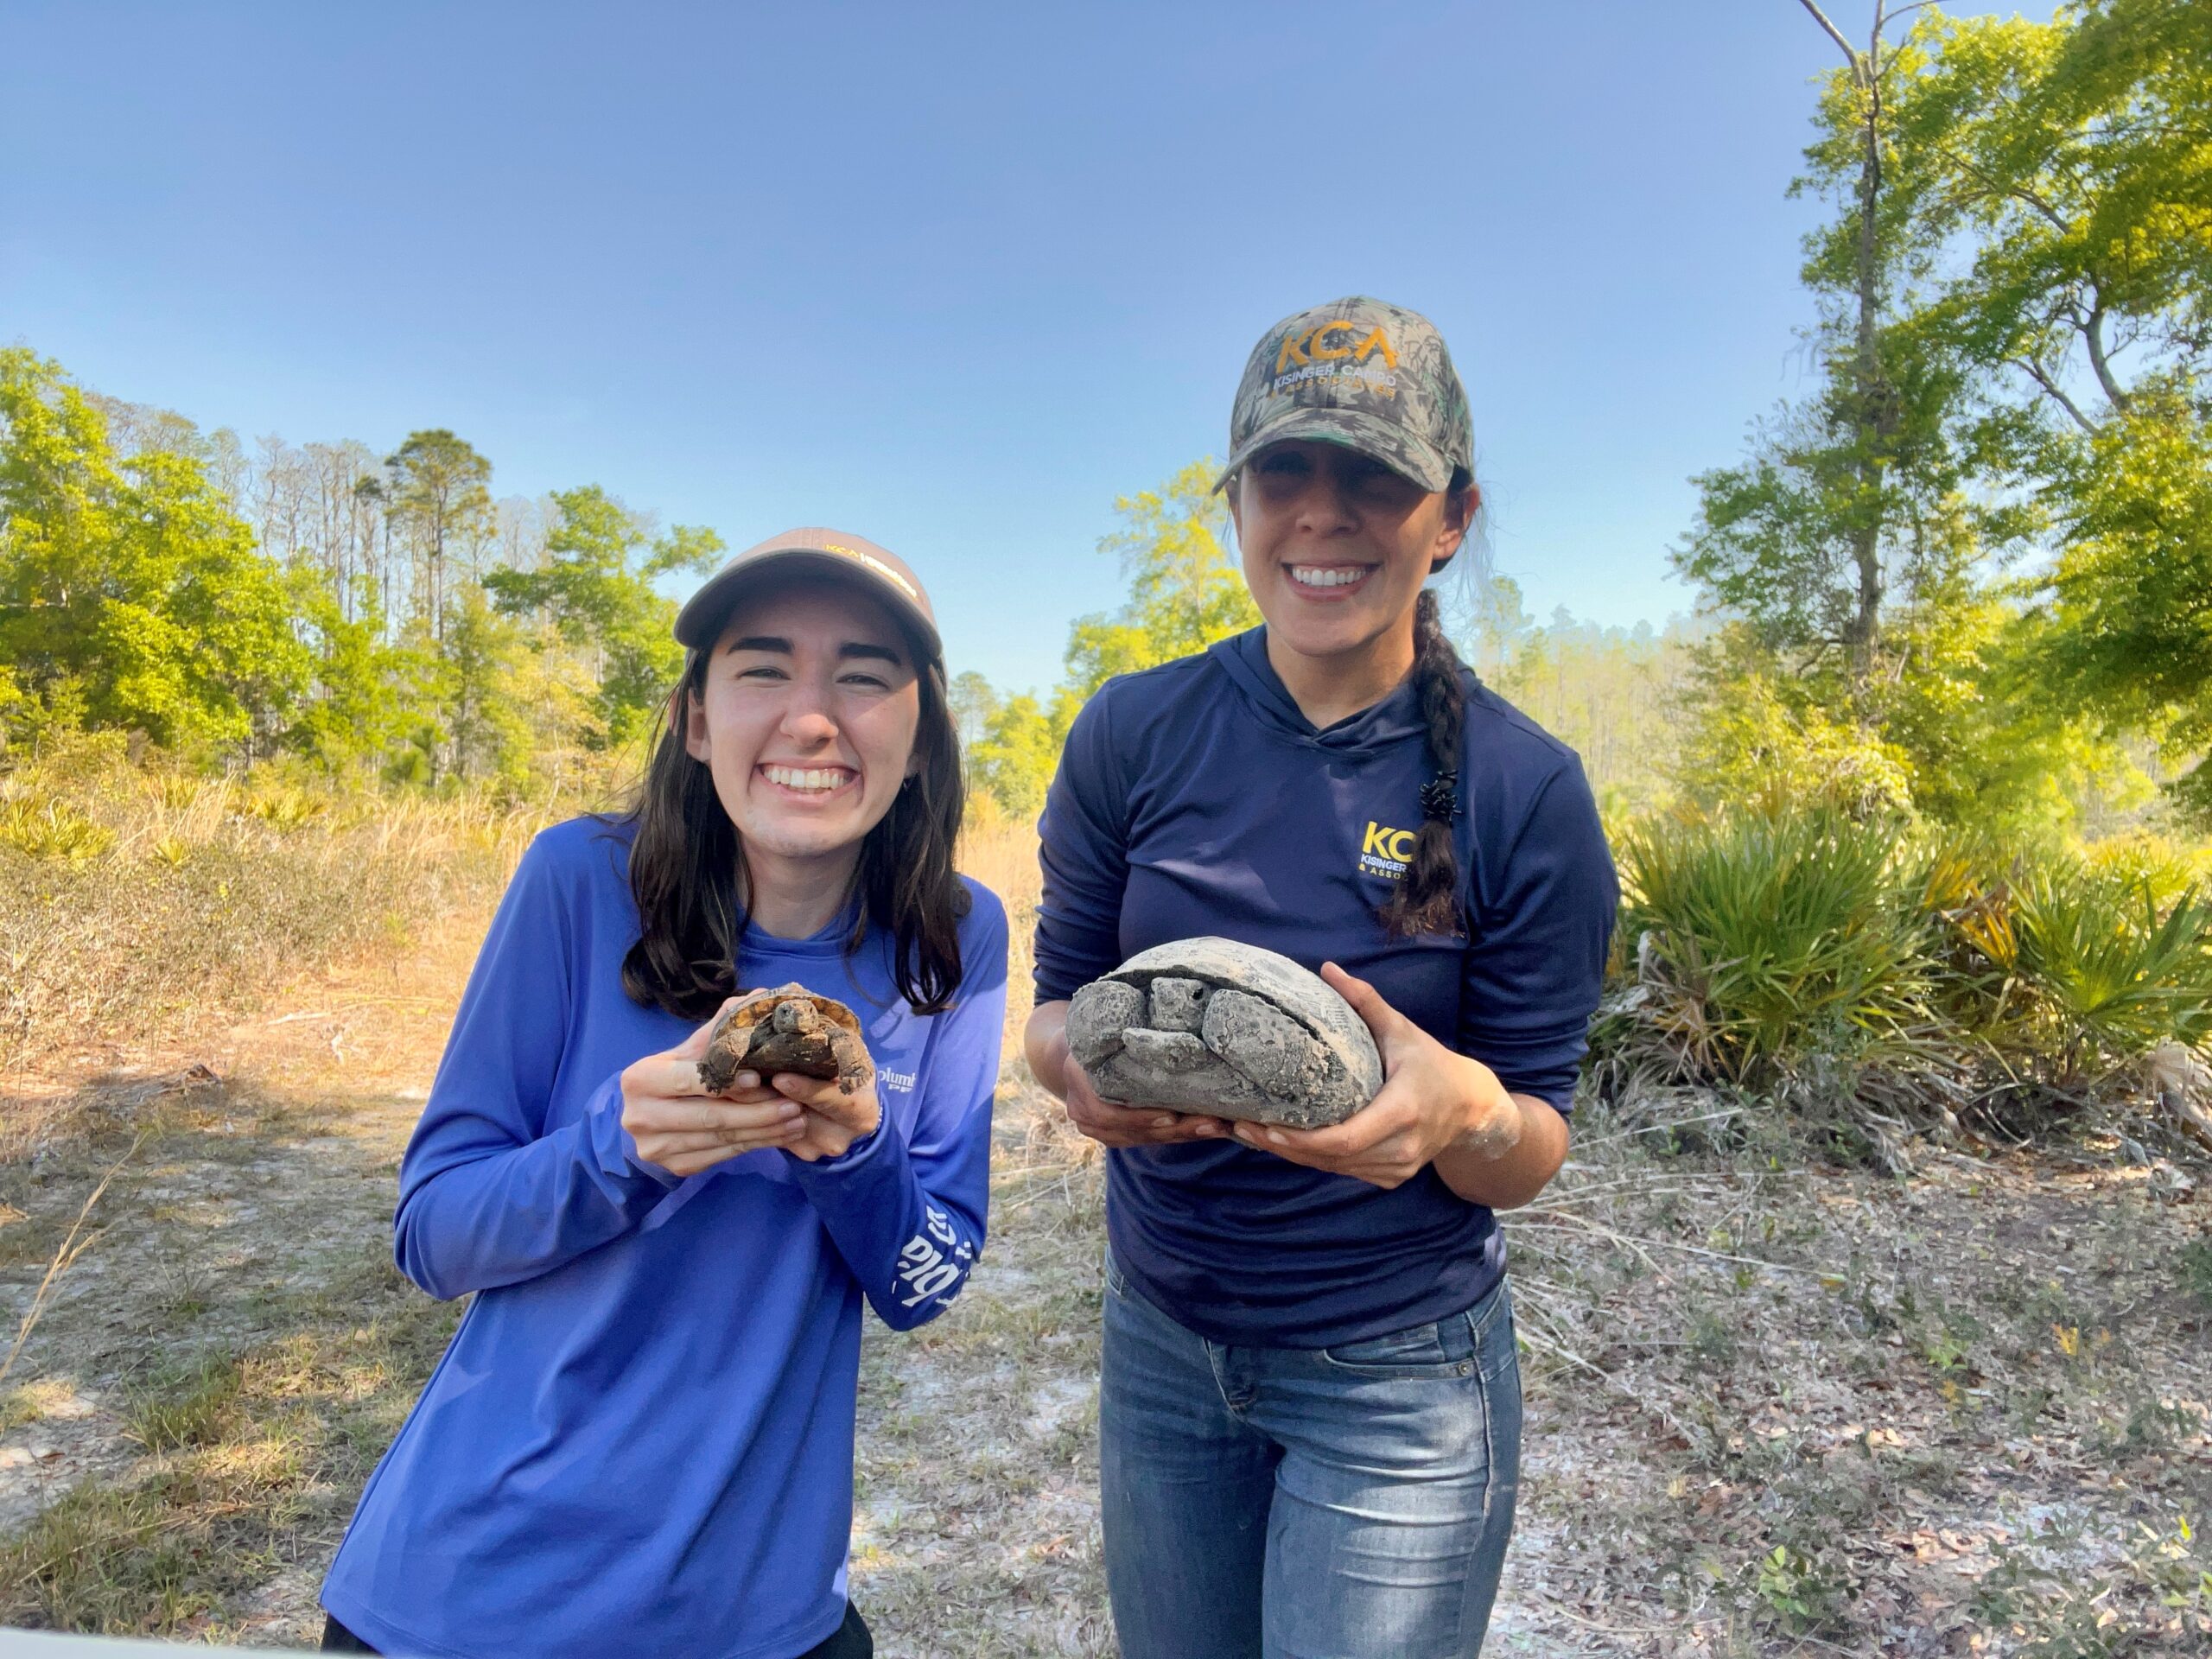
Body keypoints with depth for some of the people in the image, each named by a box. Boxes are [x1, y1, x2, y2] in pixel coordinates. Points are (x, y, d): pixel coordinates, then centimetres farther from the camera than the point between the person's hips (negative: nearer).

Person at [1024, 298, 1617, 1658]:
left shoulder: (1526, 791, -14)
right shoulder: (1135, 735, -9)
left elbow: (1531, 1158, -8)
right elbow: (1056, 1001, 0)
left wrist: (1463, 1110, -31)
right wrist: (1086, 1064, -23)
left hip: (1401, 1379, -2)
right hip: (1161, 1342, 3)